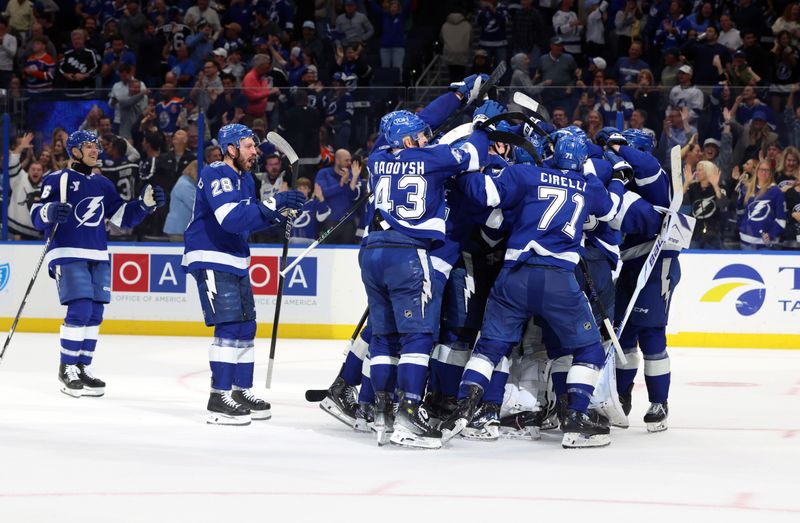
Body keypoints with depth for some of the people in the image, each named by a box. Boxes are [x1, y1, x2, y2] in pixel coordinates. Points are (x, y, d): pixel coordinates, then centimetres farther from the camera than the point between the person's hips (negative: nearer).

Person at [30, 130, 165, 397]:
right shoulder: (56, 180, -2)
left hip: (98, 258, 6)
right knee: (80, 310, -16)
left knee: (94, 315, 3)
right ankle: (67, 369, -5)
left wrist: (146, 203, 5)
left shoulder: (102, 184, 17)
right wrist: (50, 211, -30)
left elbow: (123, 216, 19)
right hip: (68, 255, -6)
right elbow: (37, 215, -9)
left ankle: (83, 368, 13)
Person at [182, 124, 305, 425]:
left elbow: (250, 219, 19)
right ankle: (219, 398, -13)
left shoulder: (244, 178, 14)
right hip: (210, 260, -10)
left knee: (246, 326, 11)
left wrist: (279, 214, 1)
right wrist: (273, 204, -32)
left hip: (235, 261, 10)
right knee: (229, 325, -15)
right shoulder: (216, 175, -17)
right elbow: (231, 219, -29)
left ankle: (241, 391, 21)